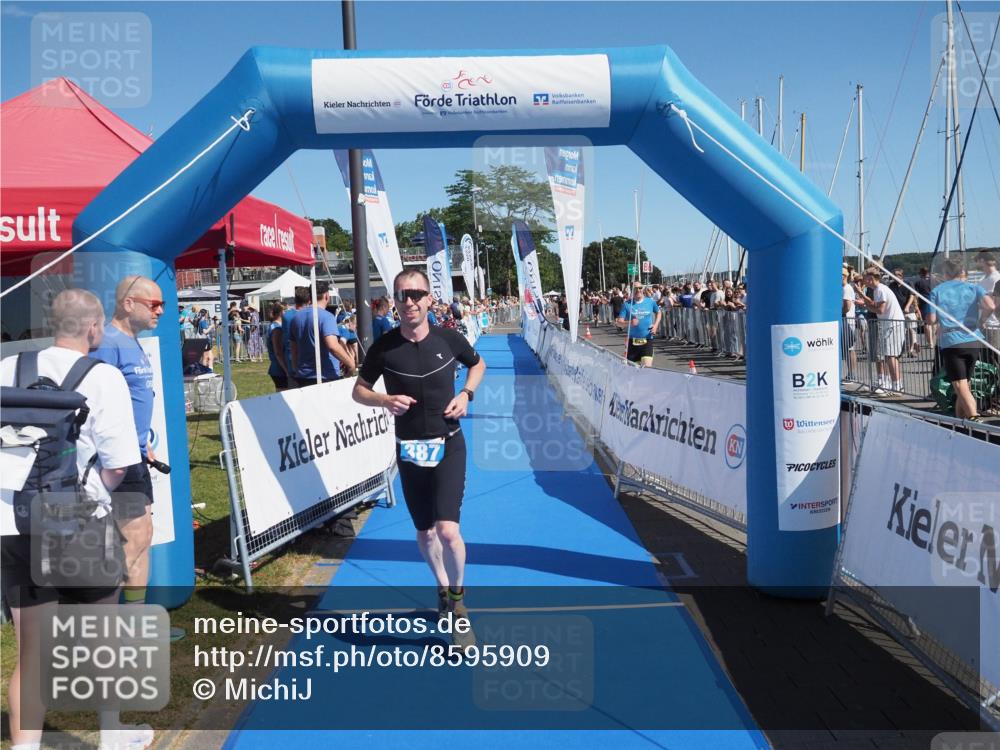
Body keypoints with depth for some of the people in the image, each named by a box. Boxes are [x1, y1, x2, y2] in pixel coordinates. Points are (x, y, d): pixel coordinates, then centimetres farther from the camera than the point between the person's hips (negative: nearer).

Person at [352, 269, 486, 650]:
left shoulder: (449, 339, -7)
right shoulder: (384, 347, -8)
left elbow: (478, 364, 13)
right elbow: (359, 390, 4)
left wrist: (466, 394, -5)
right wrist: (385, 400, -17)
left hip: (448, 444, -2)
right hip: (409, 448, 2)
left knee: (447, 529, -16)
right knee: (425, 532, 14)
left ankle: (457, 600, 8)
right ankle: (444, 590, 40)